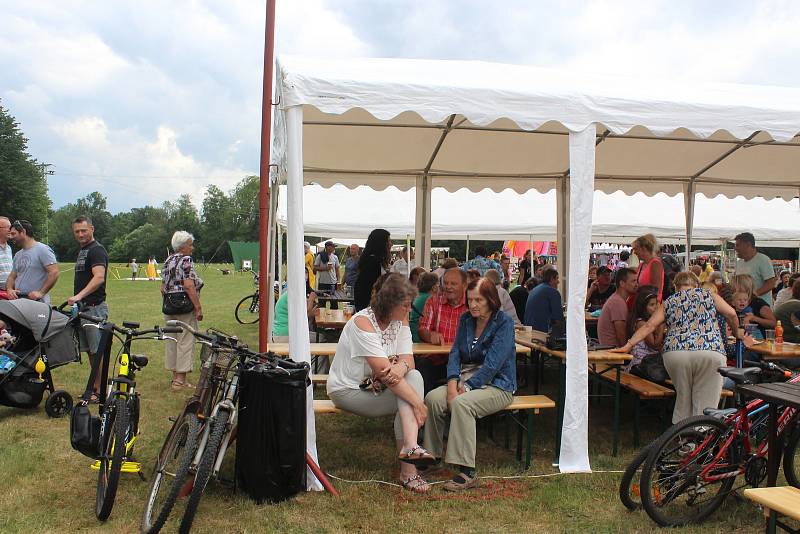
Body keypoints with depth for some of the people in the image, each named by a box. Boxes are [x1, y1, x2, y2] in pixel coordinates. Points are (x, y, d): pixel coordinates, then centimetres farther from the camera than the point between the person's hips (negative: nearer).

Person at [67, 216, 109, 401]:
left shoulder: (97, 250, -11)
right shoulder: (82, 251, 20)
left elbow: (99, 277, -26)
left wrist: (79, 295, -35)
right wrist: (78, 299, 17)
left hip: (94, 308, -10)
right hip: (82, 308, 10)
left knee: (98, 351, -6)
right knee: (90, 351, 12)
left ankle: (100, 391, -1)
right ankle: (95, 387, 19)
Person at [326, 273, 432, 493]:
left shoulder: (400, 319, -1)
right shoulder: (363, 322, -24)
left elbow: (408, 359, -11)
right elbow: (384, 372, -30)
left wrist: (401, 367, -37)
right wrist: (417, 402, -31)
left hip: (377, 386, 7)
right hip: (348, 390, -7)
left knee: (414, 376, -22)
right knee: (406, 402, -23)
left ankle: (409, 447, -34)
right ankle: (408, 470, -21)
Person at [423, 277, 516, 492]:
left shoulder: (504, 323, -10)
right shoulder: (466, 320, 9)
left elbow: (492, 364, -18)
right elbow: (455, 353, 4)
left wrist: (467, 387, -21)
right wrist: (453, 383, -13)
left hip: (497, 385, -6)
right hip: (467, 379, 6)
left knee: (462, 403, -34)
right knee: (433, 398, -21)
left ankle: (467, 472, -31)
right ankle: (431, 456, -8)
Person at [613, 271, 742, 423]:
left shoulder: (668, 302, 22)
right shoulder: (709, 295, 21)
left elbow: (649, 326, 11)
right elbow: (731, 314, 11)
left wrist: (628, 345, 9)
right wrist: (737, 333, 28)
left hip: (675, 352, 2)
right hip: (710, 352, -1)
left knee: (683, 399, 19)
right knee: (705, 407, 0)